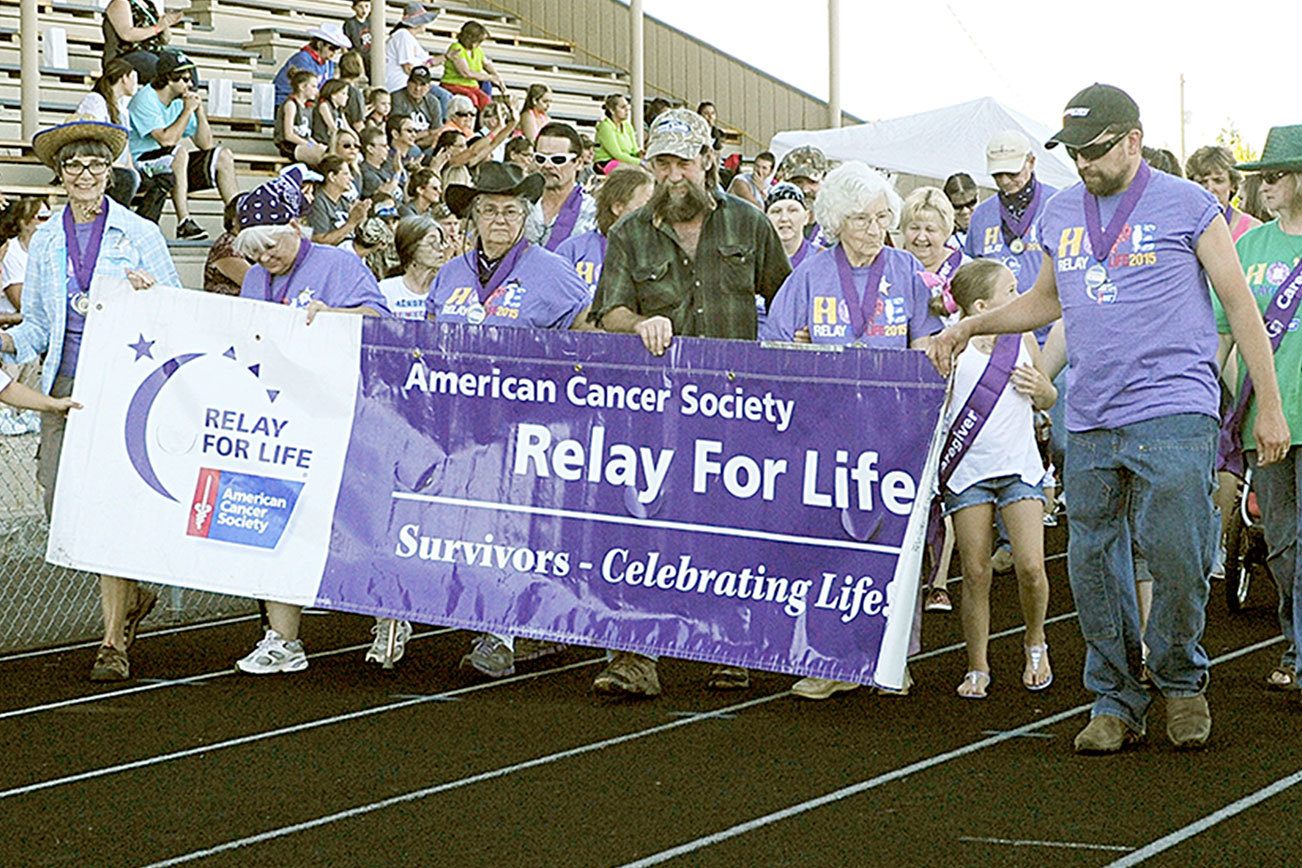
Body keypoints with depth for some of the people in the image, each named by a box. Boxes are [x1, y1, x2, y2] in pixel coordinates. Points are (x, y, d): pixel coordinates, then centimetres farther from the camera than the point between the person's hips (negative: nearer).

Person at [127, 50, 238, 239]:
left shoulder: (179, 103, 9)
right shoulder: (146, 99, -14)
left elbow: (206, 145, 10)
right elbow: (167, 140, -25)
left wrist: (200, 112, -2)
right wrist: (187, 111, -17)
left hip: (171, 164, 8)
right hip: (140, 162, -8)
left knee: (222, 156, 1)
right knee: (180, 151, -36)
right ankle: (184, 224, -40)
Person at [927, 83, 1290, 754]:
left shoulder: (1186, 206, 0)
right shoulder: (1060, 214, 14)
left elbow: (1239, 303, 3)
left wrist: (1269, 407, 1)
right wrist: (971, 326, 20)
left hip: (1173, 412, -5)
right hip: (1089, 421, 5)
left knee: (1176, 554, -12)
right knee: (1092, 562, 5)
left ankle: (1180, 679, 12)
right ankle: (1115, 702, 16)